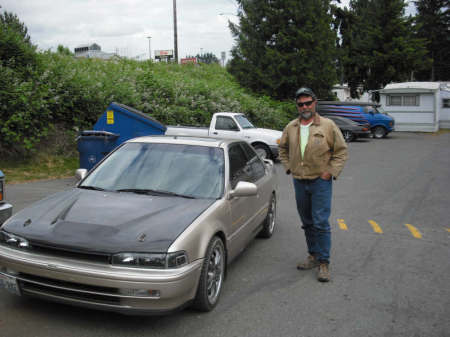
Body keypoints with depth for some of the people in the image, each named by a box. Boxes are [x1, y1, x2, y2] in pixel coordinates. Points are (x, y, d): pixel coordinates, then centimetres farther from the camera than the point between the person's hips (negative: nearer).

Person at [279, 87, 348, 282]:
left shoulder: (328, 126, -5)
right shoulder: (291, 127, 7)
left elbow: (341, 151, -1)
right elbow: (283, 149, 22)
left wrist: (330, 172, -9)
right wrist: (289, 167, 9)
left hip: (320, 181, -4)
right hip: (299, 182, 5)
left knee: (321, 223, -7)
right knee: (307, 223, 14)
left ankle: (324, 263, 1)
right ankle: (313, 256, 28)